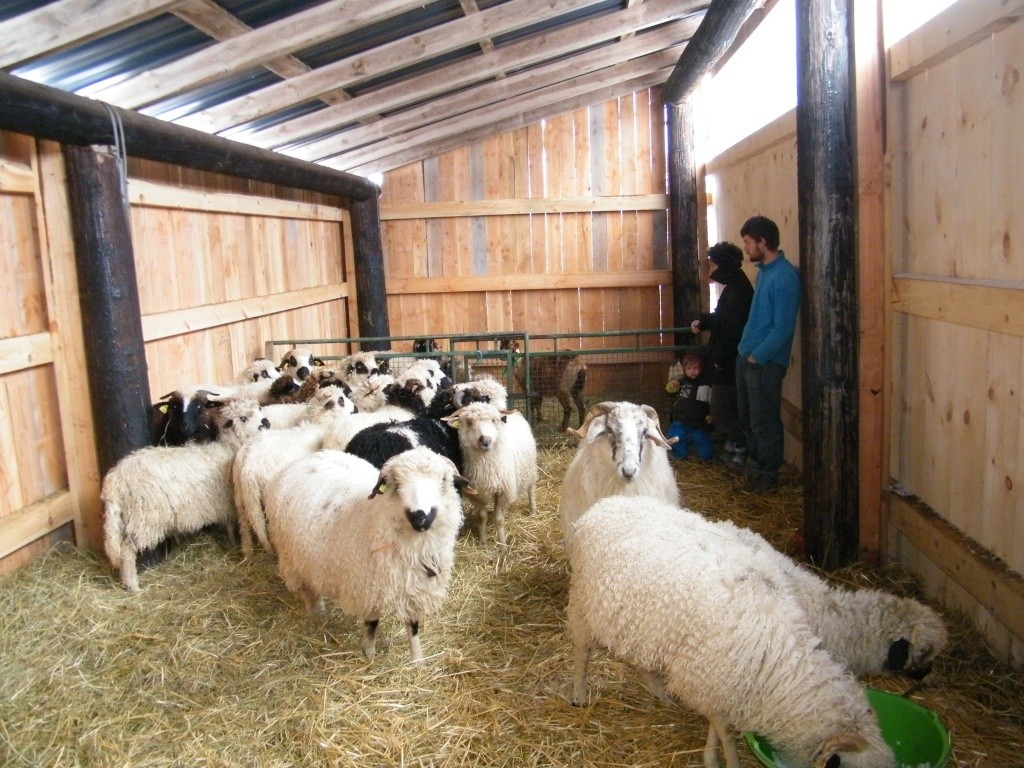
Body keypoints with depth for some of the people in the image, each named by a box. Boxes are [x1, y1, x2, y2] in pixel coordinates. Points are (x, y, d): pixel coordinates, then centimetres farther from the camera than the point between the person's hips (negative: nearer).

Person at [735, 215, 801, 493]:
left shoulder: (784, 277, -20)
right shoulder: (764, 270, 9)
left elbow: (783, 329, -22)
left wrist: (757, 356, -15)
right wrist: (745, 350, 13)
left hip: (765, 362, -9)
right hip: (747, 355, 9)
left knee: (764, 421, 3)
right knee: (747, 416, 19)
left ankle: (768, 475, 16)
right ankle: (754, 462, 35)